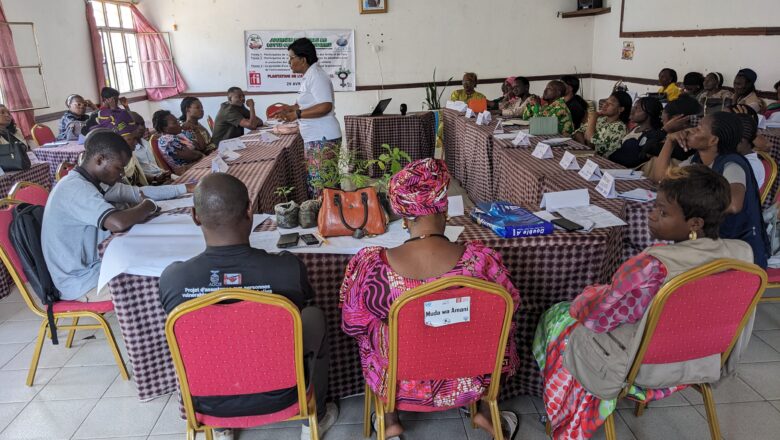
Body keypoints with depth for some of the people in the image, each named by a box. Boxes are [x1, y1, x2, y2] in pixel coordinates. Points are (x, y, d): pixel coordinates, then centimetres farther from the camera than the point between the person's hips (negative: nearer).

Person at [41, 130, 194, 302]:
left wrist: (185, 189, 7)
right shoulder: (76, 188, -26)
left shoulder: (94, 182, 2)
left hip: (94, 264, 9)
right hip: (81, 282, -9)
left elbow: (138, 192, 12)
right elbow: (119, 223, -41)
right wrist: (149, 205, -21)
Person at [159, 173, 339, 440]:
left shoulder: (172, 278, -22)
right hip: (278, 396, -1)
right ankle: (315, 417, 33)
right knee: (315, 316, 21)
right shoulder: (288, 268, -27)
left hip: (209, 403, 2)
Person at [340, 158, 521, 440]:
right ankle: (487, 413, 34)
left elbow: (353, 323, -9)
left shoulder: (371, 265, -26)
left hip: (399, 383, 0)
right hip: (466, 384, 1)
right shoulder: (480, 259, -25)